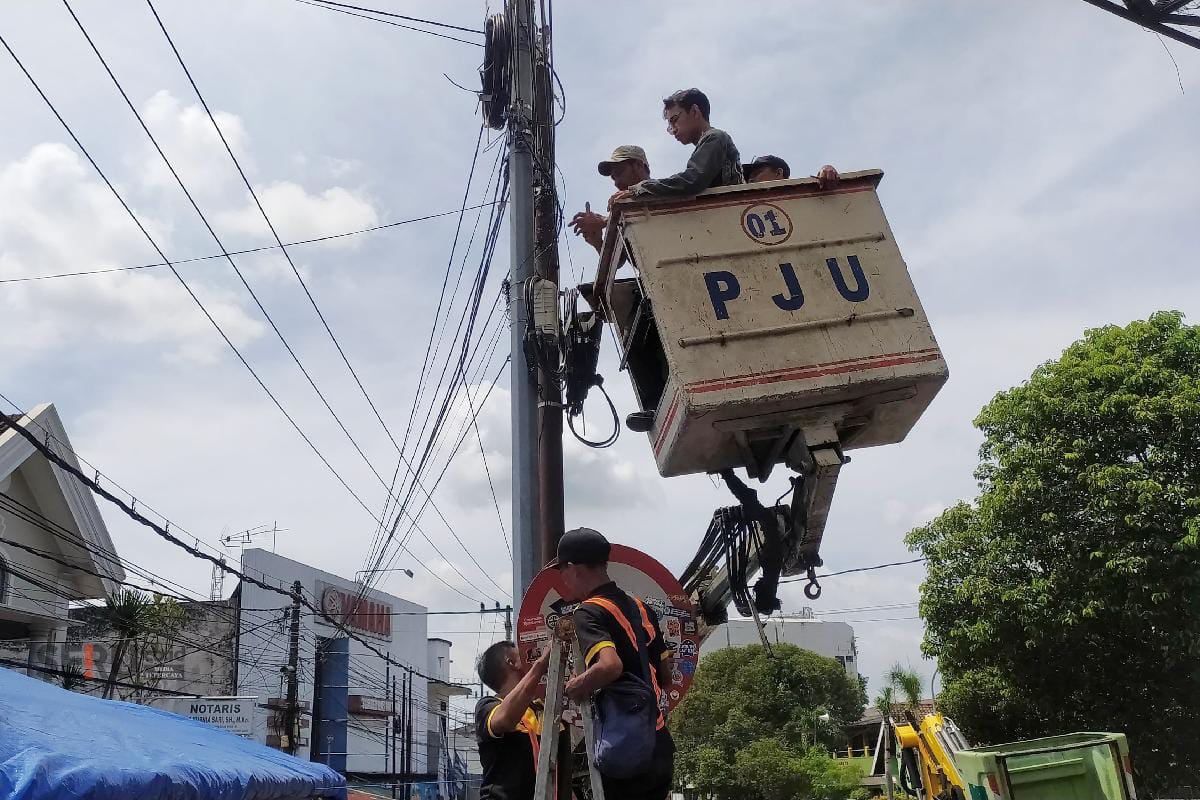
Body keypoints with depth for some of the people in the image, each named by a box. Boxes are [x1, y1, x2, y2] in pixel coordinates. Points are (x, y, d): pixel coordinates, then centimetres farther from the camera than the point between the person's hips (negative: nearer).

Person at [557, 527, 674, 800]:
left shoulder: (589, 612, -12)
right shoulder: (640, 608, 12)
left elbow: (610, 665, -30)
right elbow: (666, 676, 18)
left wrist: (576, 687, -14)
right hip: (659, 748, 8)